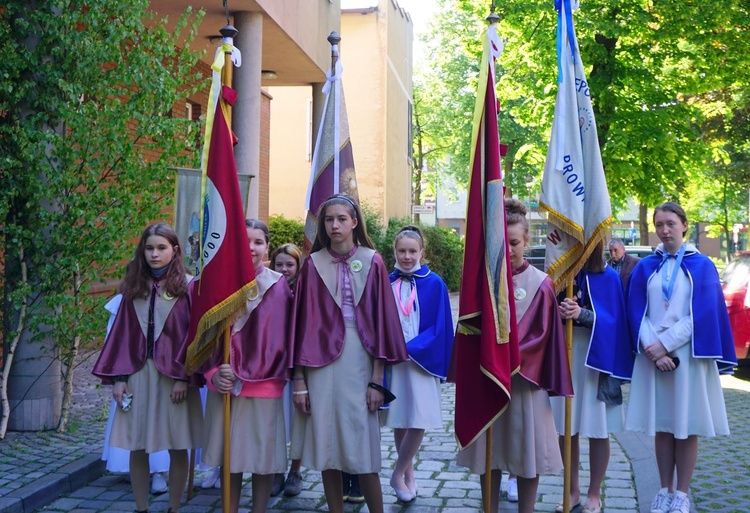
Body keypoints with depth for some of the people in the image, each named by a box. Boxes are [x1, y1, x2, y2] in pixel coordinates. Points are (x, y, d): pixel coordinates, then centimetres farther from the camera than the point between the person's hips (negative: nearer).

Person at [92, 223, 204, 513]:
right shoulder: (134, 287, 9)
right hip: (138, 373, 3)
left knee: (177, 447, 3)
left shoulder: (187, 286, -2)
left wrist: (184, 377, -12)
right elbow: (123, 333, 8)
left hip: (174, 376, -3)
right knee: (137, 447, 5)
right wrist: (118, 377, 2)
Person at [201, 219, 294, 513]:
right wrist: (214, 373, -9)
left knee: (263, 456, 3)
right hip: (223, 385, 2)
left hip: (263, 384, -2)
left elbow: (278, 337, -6)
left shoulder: (277, 286, -4)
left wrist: (243, 375, -11)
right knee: (228, 454, 10)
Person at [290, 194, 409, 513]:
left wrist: (377, 380, -4)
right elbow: (302, 323, 4)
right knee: (327, 449, 6)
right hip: (322, 360, 1)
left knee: (361, 448, 0)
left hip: (359, 359, -1)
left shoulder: (372, 263, 2)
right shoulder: (313, 264, 4)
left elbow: (382, 321, 0)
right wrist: (299, 378, 0)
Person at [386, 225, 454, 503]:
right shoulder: (386, 283, 4)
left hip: (421, 361, -2)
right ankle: (408, 473, 23)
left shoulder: (434, 284, -2)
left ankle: (398, 474, 9)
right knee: (399, 420, 7)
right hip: (391, 362, 2)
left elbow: (440, 327, -4)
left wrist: (410, 348, -14)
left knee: (419, 421, -9)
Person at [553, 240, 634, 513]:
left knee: (597, 430, 6)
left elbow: (612, 320, -8)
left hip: (594, 358, -2)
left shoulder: (607, 277, -3)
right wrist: (557, 312, -19)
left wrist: (581, 314, -24)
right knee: (565, 428, 8)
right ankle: (572, 491, 23)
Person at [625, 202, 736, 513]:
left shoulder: (701, 266, 1)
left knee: (686, 426, 2)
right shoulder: (645, 268, 7)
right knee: (661, 425, 6)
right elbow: (636, 312, 2)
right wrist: (653, 349, -12)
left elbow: (703, 314, -7)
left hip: (688, 356, -2)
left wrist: (665, 344, -15)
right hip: (653, 355, 2)